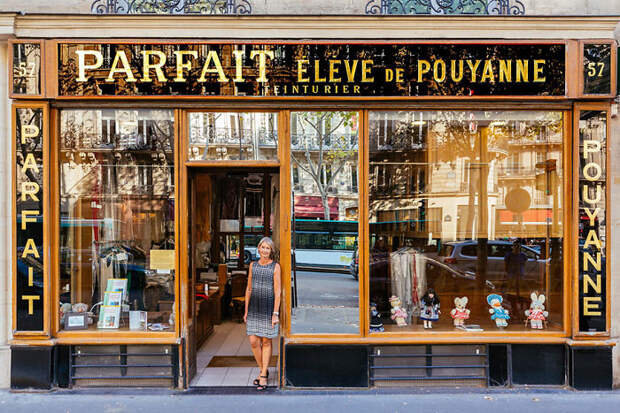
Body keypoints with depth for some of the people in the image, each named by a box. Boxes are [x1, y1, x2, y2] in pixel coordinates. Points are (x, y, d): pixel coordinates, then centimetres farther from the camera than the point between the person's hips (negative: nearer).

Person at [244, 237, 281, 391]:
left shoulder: (275, 266, -3)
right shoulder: (253, 265, 9)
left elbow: (277, 291, -6)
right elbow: (248, 289, 12)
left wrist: (275, 313, -11)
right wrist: (246, 311, 9)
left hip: (269, 308, -3)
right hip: (254, 308, 3)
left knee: (266, 342, 4)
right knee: (254, 342, 0)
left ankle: (263, 376, 14)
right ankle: (263, 370, 22)